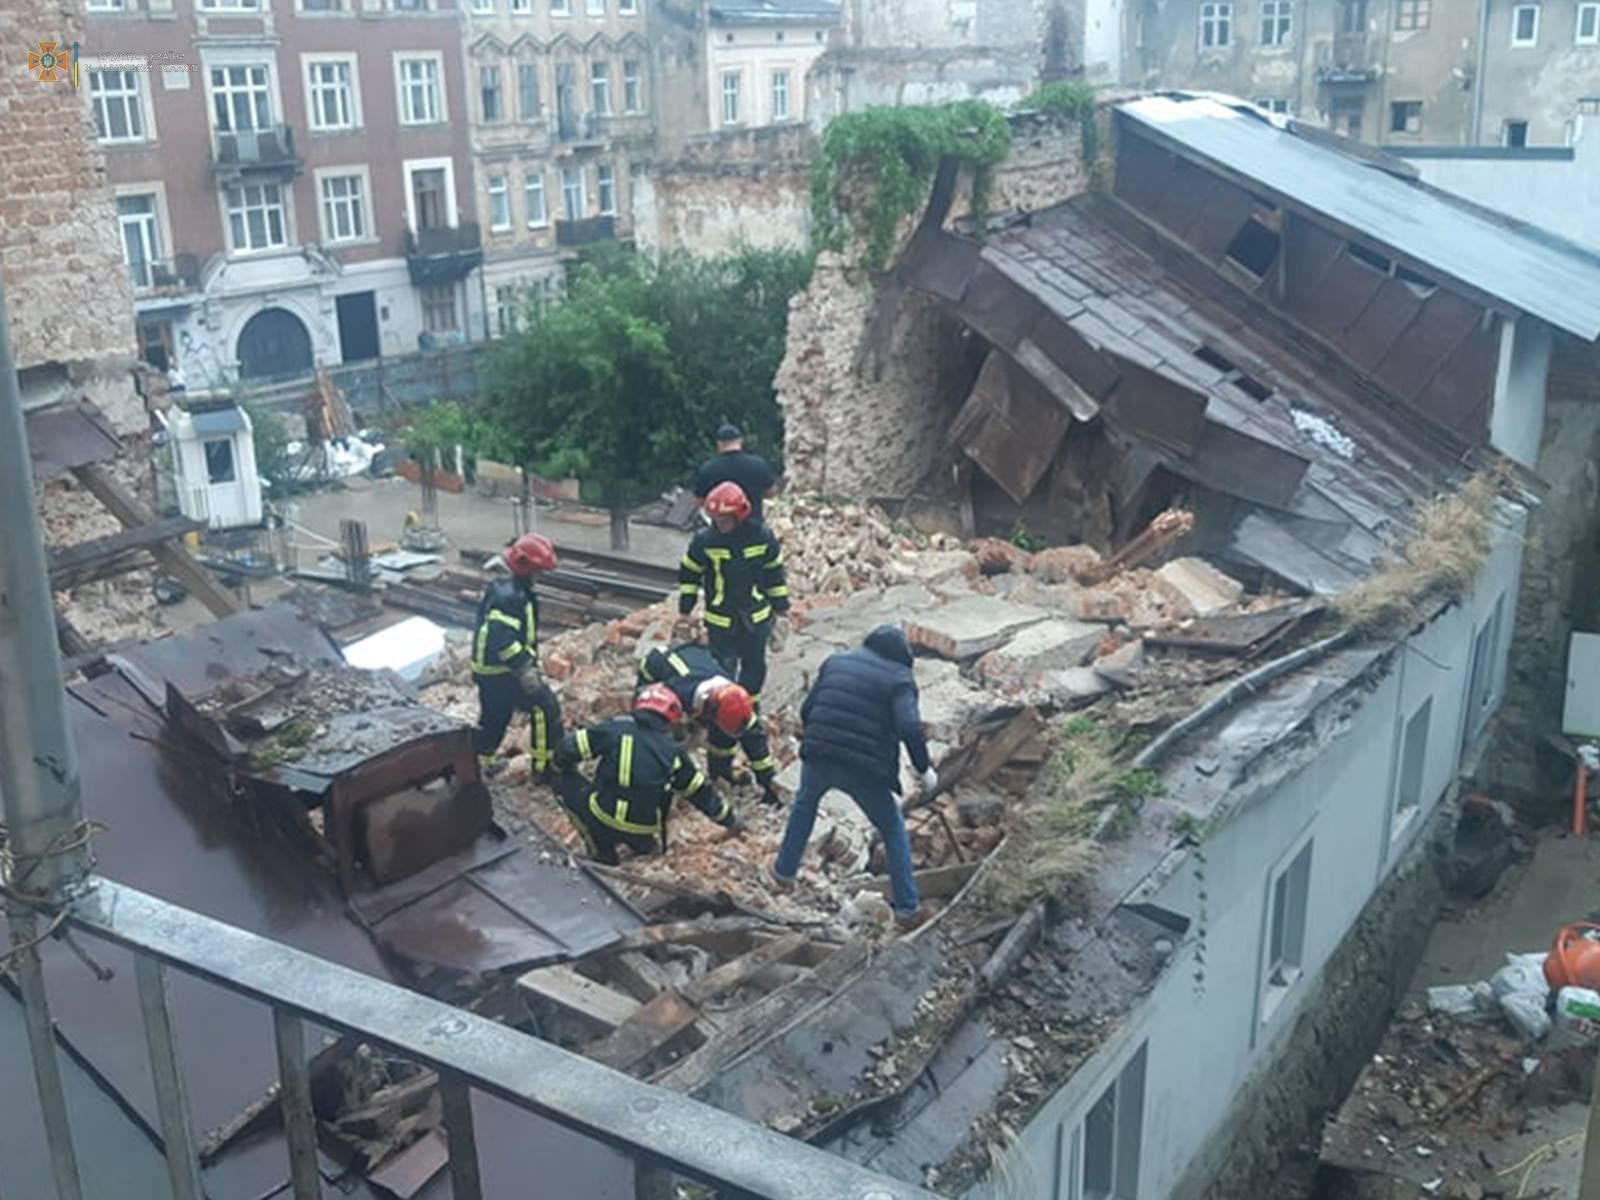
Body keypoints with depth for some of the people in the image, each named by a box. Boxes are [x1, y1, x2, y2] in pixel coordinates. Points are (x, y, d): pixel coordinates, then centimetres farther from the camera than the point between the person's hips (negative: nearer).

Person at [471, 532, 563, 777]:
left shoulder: (502, 588, 9)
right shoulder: (509, 598, -25)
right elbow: (502, 639, -33)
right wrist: (524, 668, -31)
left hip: (486, 668, 10)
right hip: (503, 673, -10)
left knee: (494, 717, 24)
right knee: (545, 707, -4)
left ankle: (481, 761, 37)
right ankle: (546, 765, 2)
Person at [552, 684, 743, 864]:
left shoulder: (616, 728, -1)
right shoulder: (673, 752, 8)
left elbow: (568, 749, -1)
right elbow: (701, 793, 16)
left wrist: (564, 768, 23)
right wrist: (730, 820, 30)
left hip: (602, 820, -6)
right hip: (643, 836, 6)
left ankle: (602, 850, 12)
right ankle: (647, 849, 9)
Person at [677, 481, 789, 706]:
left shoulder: (762, 537, -11)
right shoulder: (704, 541, -14)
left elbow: (775, 571, 2)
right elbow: (689, 573, 0)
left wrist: (780, 605, 7)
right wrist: (685, 608, 2)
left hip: (755, 618, 2)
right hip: (719, 620, -2)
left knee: (755, 665, 17)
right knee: (723, 670, 2)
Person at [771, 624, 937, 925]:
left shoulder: (836, 661, 13)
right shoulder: (900, 678, 0)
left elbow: (807, 710, 14)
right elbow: (910, 728, -15)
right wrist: (925, 768, -4)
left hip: (818, 759, 3)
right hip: (866, 771, -3)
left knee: (805, 802, 36)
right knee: (892, 830, 19)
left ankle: (784, 871, 43)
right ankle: (907, 906, 21)